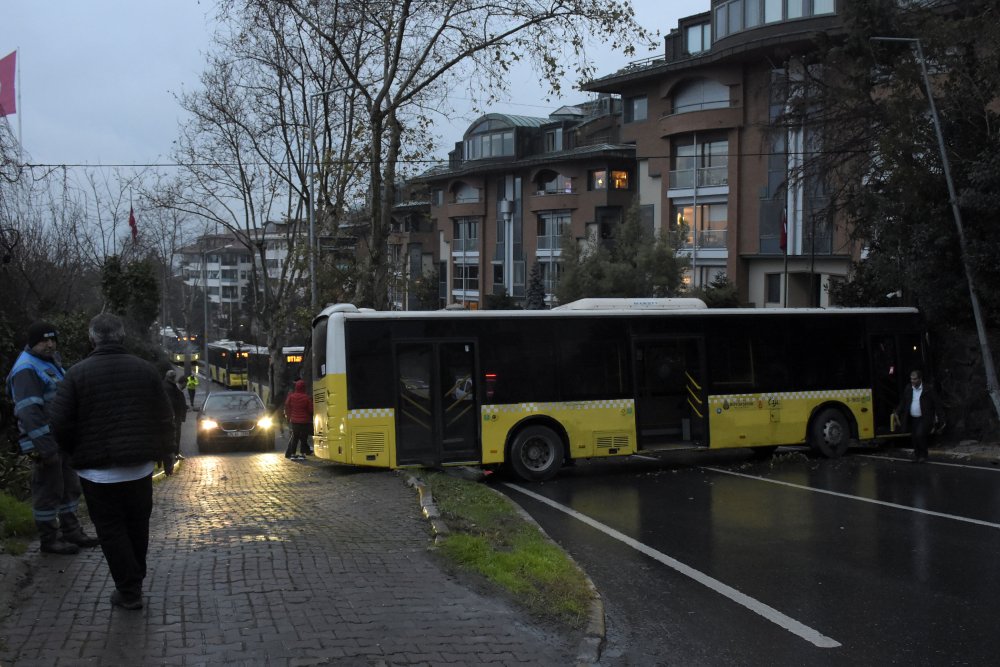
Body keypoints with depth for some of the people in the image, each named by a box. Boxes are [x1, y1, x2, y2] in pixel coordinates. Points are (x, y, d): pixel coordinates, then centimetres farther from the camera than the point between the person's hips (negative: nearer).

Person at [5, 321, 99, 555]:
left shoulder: (51, 363, 15)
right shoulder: (26, 369, -16)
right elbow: (28, 411, -23)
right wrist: (45, 446, -27)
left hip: (62, 438, 10)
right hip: (45, 441, -10)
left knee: (70, 487, 16)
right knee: (48, 491, -1)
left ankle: (71, 531, 27)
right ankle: (49, 540, 10)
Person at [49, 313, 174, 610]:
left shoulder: (77, 373, -10)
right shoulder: (145, 369, -1)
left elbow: (60, 424, -10)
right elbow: (164, 418, 0)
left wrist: (78, 453, 8)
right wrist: (160, 452, 14)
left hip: (98, 471, -3)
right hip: (140, 467, 4)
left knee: (112, 531, 6)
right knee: (137, 526, 19)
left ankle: (129, 591, 4)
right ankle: (135, 580, 33)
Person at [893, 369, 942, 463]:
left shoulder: (928, 390, -8)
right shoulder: (908, 390, 5)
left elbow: (937, 404, -5)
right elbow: (902, 403, 9)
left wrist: (937, 417, -12)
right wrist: (897, 412, -5)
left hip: (925, 419, -5)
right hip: (913, 419, 5)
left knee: (920, 434, -20)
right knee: (914, 438, 6)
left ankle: (923, 455, 0)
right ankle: (917, 455, 24)